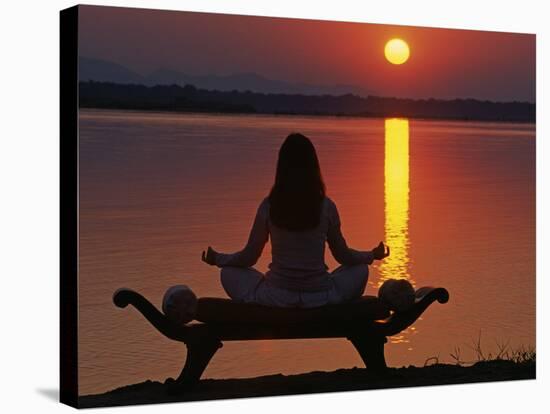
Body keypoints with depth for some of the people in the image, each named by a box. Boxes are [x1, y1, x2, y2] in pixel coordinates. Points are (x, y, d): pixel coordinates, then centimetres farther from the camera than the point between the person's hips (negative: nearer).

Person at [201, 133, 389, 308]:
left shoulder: (269, 206, -5)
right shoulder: (326, 207, -4)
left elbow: (249, 257, 2)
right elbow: (343, 255, 7)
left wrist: (217, 259, 21)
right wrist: (373, 255, 27)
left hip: (277, 298, -1)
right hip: (320, 299, 1)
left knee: (229, 273, 23)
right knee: (360, 270, 27)